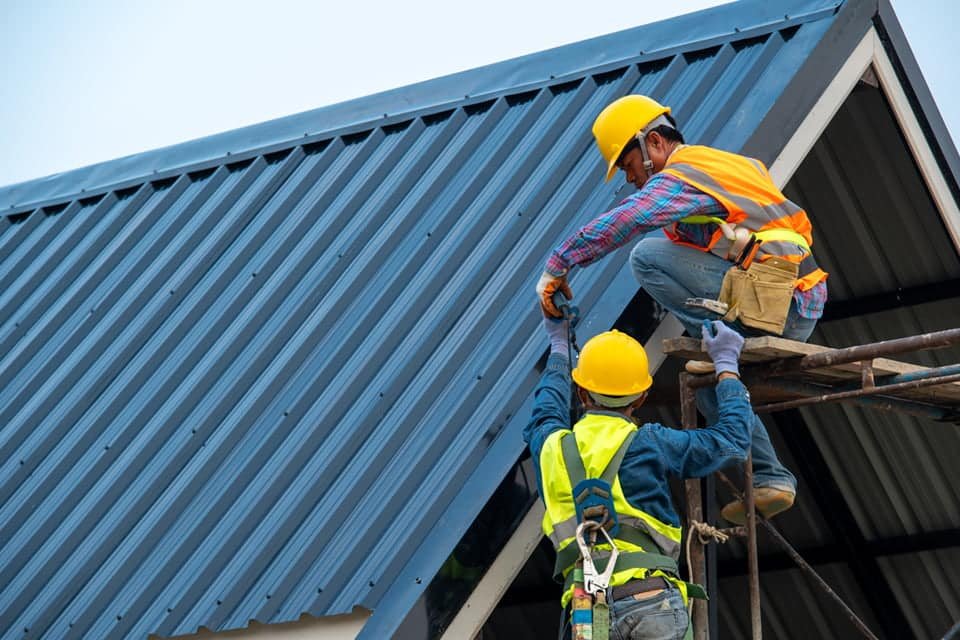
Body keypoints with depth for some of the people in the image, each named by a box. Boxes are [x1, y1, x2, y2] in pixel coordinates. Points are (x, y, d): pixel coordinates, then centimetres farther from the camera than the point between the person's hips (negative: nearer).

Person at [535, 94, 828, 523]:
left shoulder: (679, 177, -6)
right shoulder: (725, 163, 24)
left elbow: (621, 222, -20)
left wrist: (556, 266, -16)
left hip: (773, 304, -10)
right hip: (802, 309, 10)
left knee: (648, 255, -15)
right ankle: (768, 479, 19)